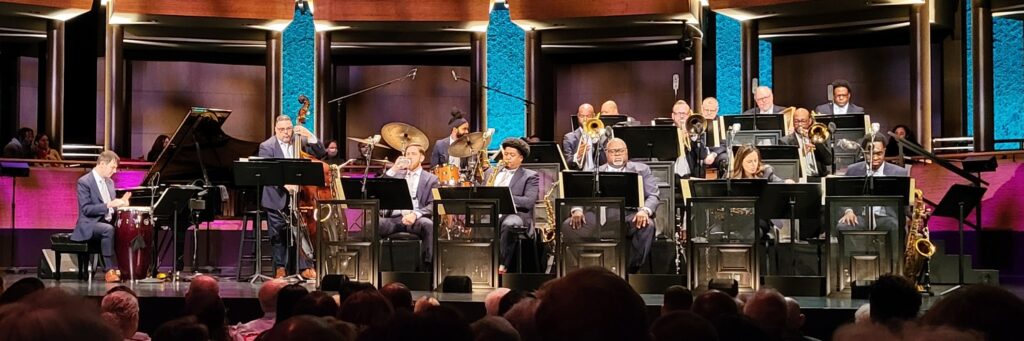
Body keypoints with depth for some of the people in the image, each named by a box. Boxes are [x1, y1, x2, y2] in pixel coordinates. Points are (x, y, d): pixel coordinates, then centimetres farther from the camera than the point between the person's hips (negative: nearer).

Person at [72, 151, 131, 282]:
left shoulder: (109, 182, 14)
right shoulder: (84, 182, -10)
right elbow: (86, 209, -19)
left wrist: (120, 203, -3)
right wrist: (108, 205, -28)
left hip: (107, 221, 7)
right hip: (89, 224, -7)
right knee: (108, 229, -36)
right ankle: (111, 270, -31)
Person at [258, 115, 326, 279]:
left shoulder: (299, 141, 6)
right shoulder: (267, 147, -5)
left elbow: (320, 154, 2)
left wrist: (309, 136, -11)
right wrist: (285, 183, -33)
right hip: (277, 199, -2)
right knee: (278, 235, 5)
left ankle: (305, 267, 5)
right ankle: (279, 268, 16)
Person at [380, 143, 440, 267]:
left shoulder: (431, 179, 15)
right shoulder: (396, 174, 24)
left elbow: (432, 206, 1)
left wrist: (415, 214, -19)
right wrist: (393, 170, 1)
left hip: (416, 219, -2)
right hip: (394, 217, 2)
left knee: (428, 225, -37)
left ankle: (428, 265, -29)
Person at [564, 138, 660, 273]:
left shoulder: (641, 170, 17)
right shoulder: (595, 172, 22)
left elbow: (653, 196, 6)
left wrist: (645, 210, -18)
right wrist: (577, 209, -12)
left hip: (629, 214, -1)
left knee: (647, 225, -35)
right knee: (568, 226, -23)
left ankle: (631, 270, -21)